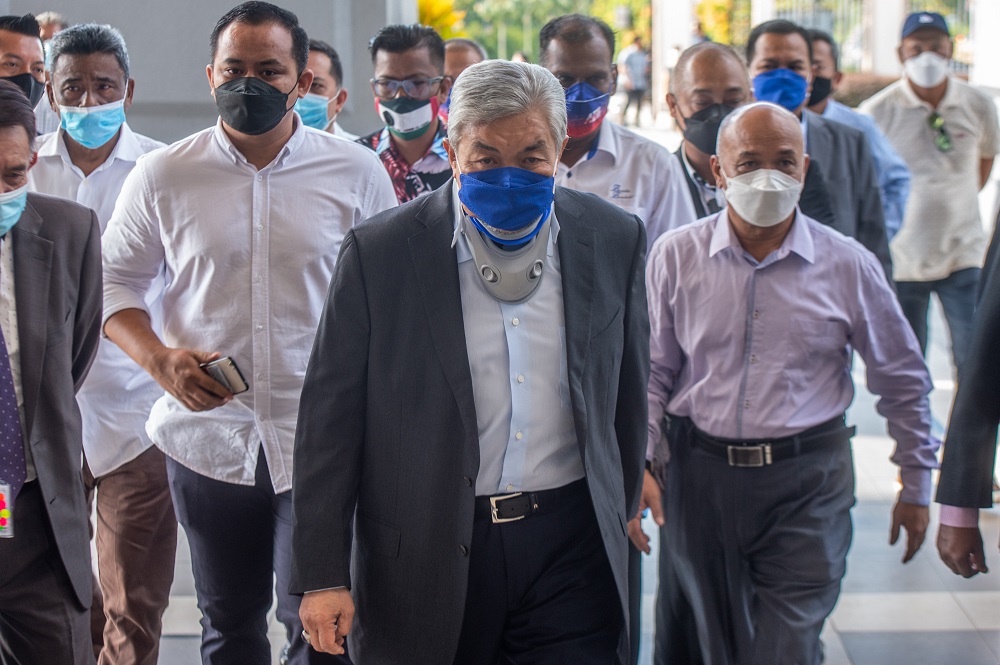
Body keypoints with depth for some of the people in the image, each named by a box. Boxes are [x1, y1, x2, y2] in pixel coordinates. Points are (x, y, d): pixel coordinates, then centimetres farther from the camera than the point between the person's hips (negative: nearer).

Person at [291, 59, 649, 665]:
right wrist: (322, 576, -6)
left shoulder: (614, 240, 3)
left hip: (570, 550, 2)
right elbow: (330, 420, -4)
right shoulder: (379, 251, -5)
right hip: (426, 555, -1)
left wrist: (618, 520, 17)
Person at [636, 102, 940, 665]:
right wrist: (638, 463, -5)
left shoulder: (849, 266, -2)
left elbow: (904, 381, 9)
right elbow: (651, 373, 6)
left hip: (807, 485, -1)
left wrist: (917, 485, 12)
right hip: (699, 476, 2)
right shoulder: (676, 256, 0)